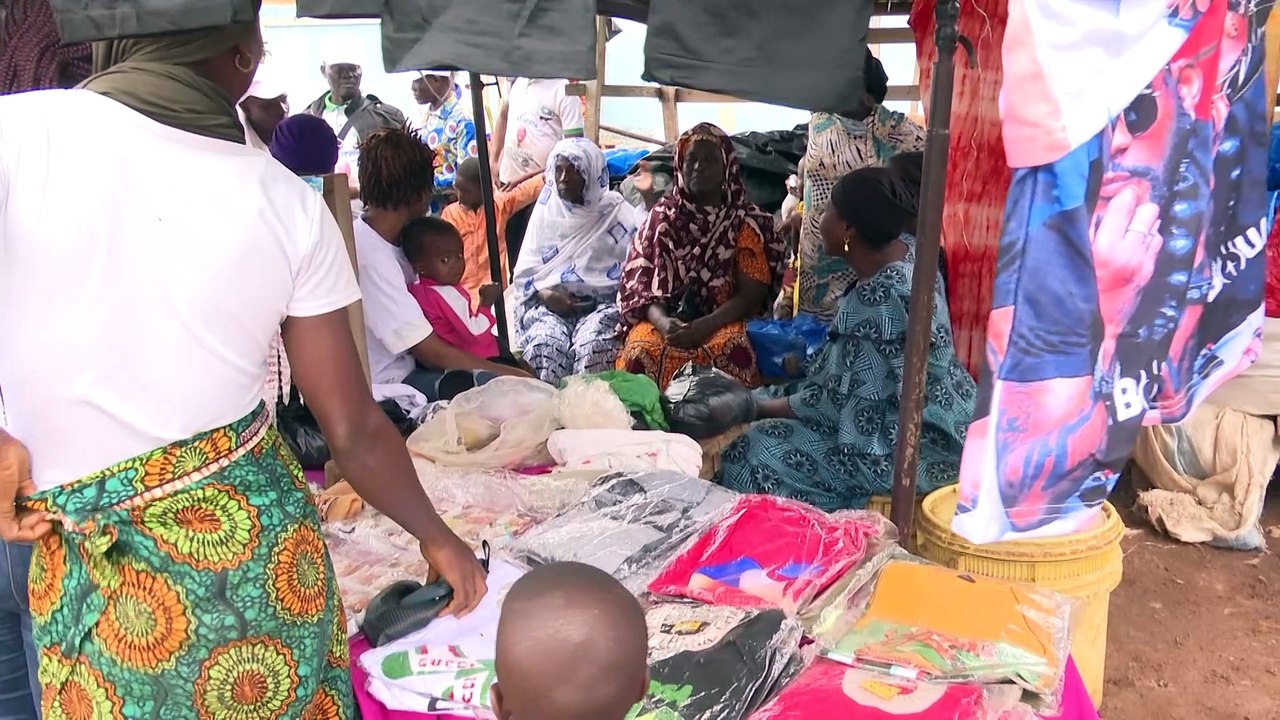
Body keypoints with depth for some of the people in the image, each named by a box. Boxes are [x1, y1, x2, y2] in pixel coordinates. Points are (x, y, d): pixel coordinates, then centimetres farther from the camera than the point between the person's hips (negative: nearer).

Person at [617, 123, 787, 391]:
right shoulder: (662, 216, 10)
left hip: (723, 321, -1)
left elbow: (752, 295, -3)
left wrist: (706, 325, -20)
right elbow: (640, 283, 4)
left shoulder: (746, 221, 4)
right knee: (642, 350, -32)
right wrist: (662, 322, -18)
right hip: (668, 319, 1)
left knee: (730, 348, -36)